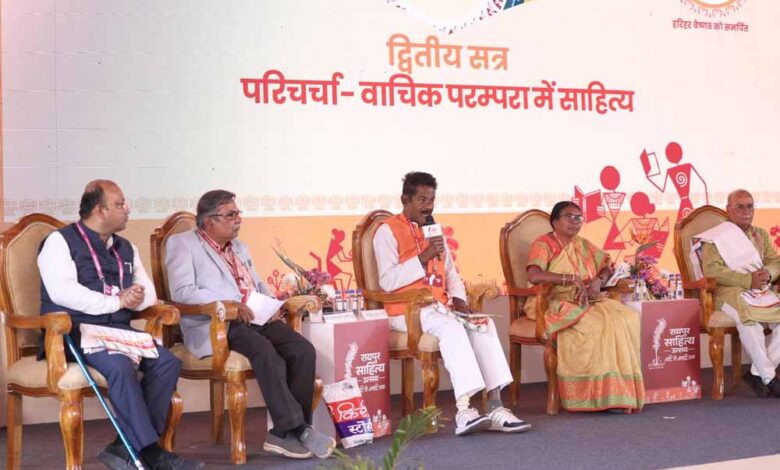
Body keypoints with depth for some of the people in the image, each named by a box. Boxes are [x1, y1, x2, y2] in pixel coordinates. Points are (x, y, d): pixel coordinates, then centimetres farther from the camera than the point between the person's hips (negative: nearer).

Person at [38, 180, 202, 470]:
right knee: (120, 365, -34)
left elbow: (149, 291, 18)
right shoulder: (60, 242, -2)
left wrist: (137, 298, -8)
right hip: (76, 331, -7)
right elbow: (62, 291, -17)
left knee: (167, 362, -18)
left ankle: (127, 447, -17)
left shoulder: (126, 249, 19)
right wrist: (117, 301, -16)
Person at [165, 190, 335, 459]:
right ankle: (297, 429, -29)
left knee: (303, 350, -18)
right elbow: (181, 291, -12)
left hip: (256, 318, 7)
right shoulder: (182, 244, 2)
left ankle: (286, 432, -17)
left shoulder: (240, 247, 26)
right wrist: (228, 305, -21)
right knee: (265, 351, -35)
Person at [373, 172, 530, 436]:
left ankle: (494, 406, -24)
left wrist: (458, 298, 3)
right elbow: (387, 281, -14)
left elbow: (450, 272, 23)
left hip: (440, 306, 7)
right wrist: (423, 257, -20)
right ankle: (463, 411, -40)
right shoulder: (388, 231, -3)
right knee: (451, 327, -33)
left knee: (484, 323, -18)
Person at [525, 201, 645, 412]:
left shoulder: (583, 245, 19)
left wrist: (598, 280, -4)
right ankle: (595, 393, -24)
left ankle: (618, 392, -20)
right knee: (596, 325, -32)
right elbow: (534, 276, -21)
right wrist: (572, 279, -20)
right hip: (555, 305, -7)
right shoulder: (544, 244, -3)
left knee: (627, 318, -18)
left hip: (586, 303, 7)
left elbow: (607, 268, 20)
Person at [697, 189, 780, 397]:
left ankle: (758, 372, -14)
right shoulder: (716, 237, 1)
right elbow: (711, 270, -12)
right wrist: (748, 280, -18)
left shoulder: (761, 235, 22)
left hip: (760, 291, 6)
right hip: (729, 292, -6)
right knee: (748, 318, -38)